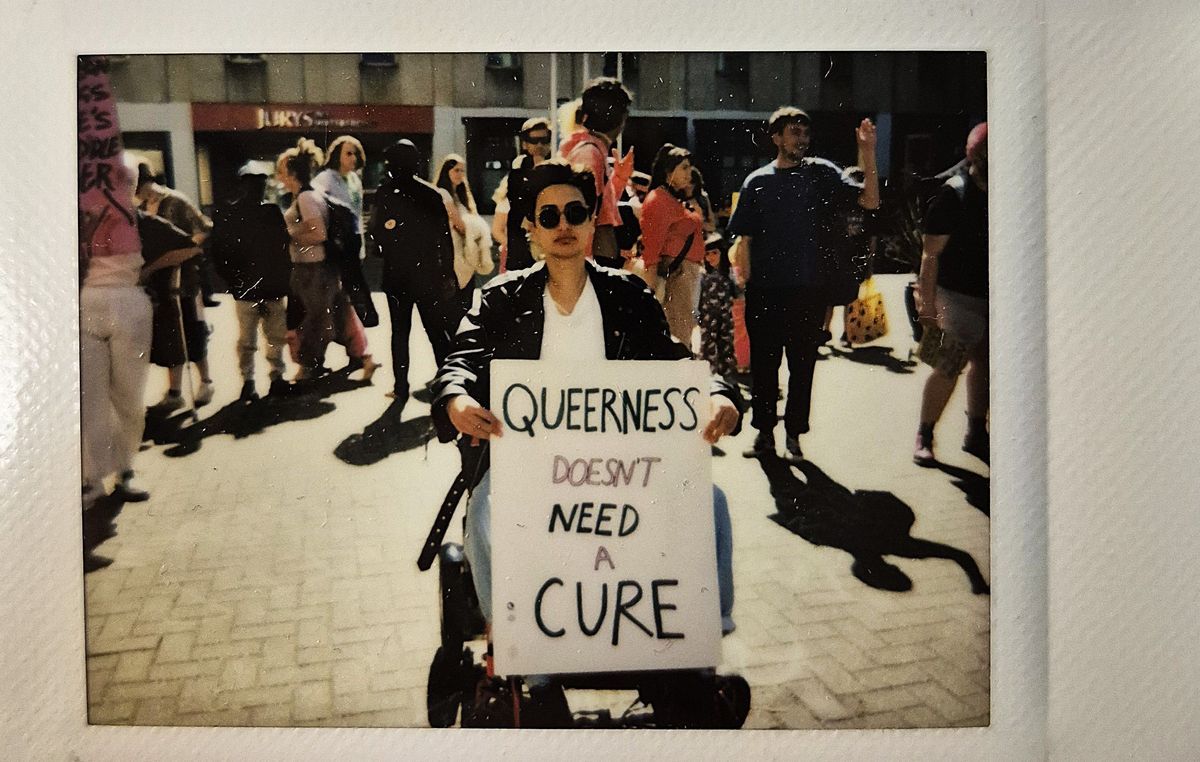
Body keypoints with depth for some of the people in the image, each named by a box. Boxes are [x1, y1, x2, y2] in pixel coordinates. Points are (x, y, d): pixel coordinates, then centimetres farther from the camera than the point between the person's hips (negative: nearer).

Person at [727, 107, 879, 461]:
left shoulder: (821, 174, 6)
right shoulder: (757, 182, 7)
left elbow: (870, 200, -3)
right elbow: (744, 239, 8)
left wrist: (868, 153, -12)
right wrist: (748, 285, 1)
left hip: (807, 289, 0)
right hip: (764, 290, 1)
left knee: (803, 365, 5)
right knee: (763, 364, 7)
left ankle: (793, 436, 16)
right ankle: (764, 433, 20)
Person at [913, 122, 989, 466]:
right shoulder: (954, 194, -10)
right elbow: (931, 253, -12)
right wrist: (927, 303, -17)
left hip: (989, 296, 6)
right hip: (959, 295, -6)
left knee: (983, 364, 12)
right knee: (950, 366, -6)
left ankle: (976, 435, 24)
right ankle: (924, 437, 5)